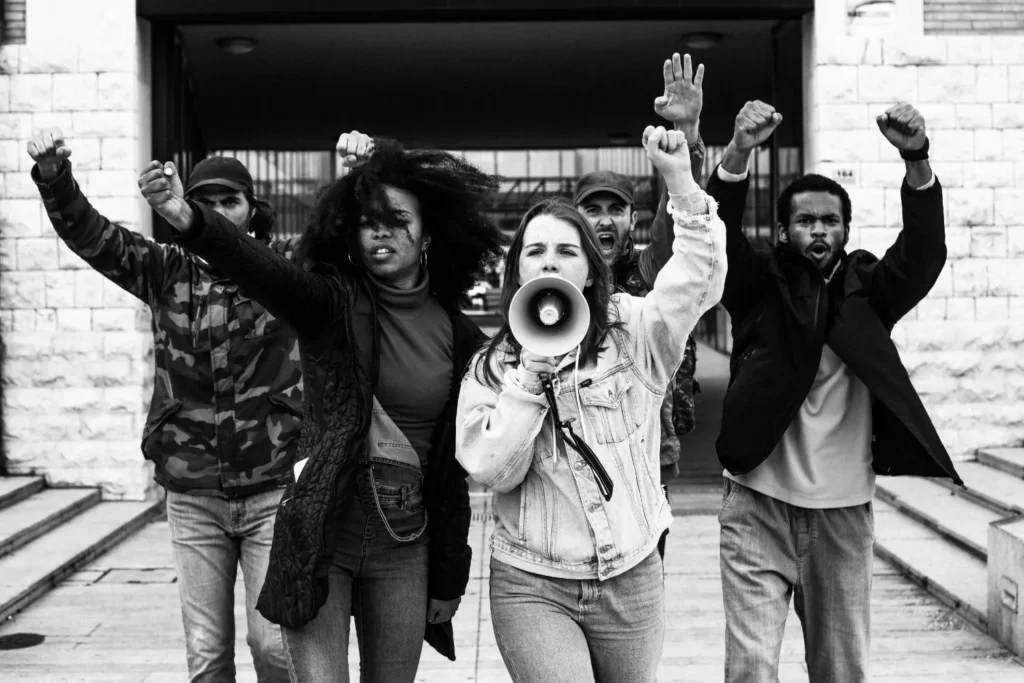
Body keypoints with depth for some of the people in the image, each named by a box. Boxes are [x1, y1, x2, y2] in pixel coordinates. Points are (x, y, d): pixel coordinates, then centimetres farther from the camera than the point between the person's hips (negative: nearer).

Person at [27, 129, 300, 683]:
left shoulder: (289, 265, 1)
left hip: (272, 490, -2)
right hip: (192, 495, 2)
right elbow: (89, 233, 0)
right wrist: (54, 177, -17)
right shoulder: (169, 273, 5)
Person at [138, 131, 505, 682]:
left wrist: (449, 579, 8)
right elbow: (263, 270, -27)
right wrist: (189, 220, -47)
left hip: (404, 547, 3)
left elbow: (454, 468, 6)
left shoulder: (458, 335, 3)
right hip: (321, 534, -3)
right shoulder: (332, 301, -5)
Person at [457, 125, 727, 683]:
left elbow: (699, 279, -15)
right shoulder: (490, 368, 1)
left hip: (632, 580, 1)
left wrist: (679, 180, -25)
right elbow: (491, 470, -9)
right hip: (531, 587, -1)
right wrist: (530, 373, -16)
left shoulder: (631, 335, -1)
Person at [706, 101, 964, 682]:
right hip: (759, 508, -2)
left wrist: (917, 161, -26)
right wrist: (740, 153, -32)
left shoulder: (866, 289, 6)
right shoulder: (761, 285, 2)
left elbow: (925, 252, -9)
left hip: (844, 511, 2)